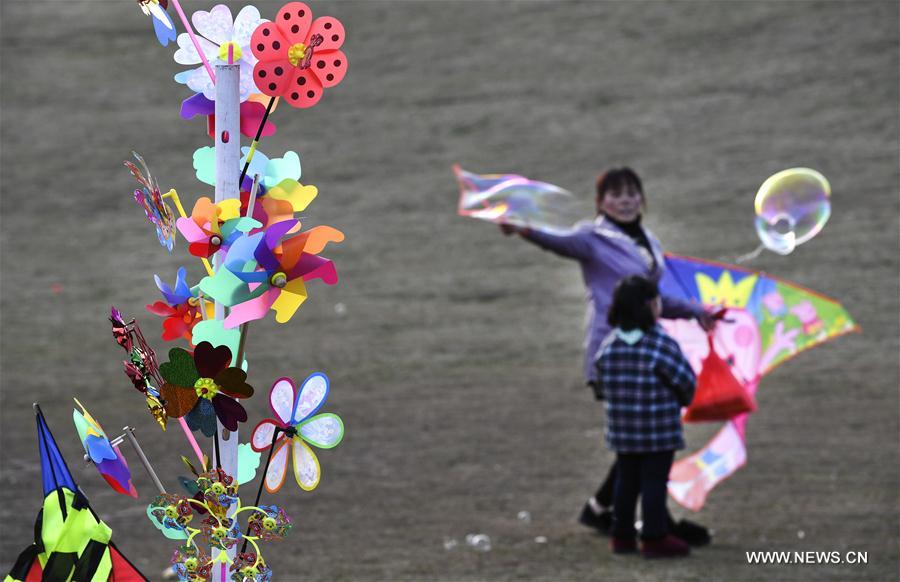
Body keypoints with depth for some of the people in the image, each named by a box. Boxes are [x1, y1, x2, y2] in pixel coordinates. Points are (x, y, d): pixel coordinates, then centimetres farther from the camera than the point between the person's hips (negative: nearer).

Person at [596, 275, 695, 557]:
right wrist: (683, 400, 11)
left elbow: (602, 382, 8)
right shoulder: (661, 344, -16)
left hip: (621, 428, 5)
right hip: (659, 430, -5)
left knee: (626, 480, 15)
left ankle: (622, 535, 21)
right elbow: (686, 380, -10)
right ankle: (654, 538, 4)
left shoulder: (609, 345, 0)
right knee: (654, 481, 1)